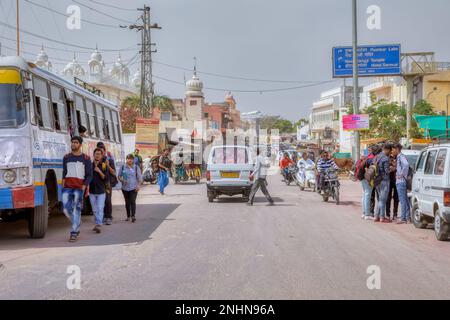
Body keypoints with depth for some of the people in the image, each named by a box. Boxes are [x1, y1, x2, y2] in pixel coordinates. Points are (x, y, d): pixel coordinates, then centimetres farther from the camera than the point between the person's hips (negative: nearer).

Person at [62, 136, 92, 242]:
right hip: (67, 187, 3)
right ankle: (77, 223, 23)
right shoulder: (66, 157, 13)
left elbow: (89, 175, 2)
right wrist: (63, 183, 4)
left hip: (79, 187, -3)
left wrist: (84, 187, -9)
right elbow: (64, 172, 18)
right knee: (66, 208, -3)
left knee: (76, 209, -7)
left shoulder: (86, 158, 3)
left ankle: (74, 233, -5)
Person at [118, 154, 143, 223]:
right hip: (125, 188, 2)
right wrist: (122, 180, -11)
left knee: (132, 201, -12)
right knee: (127, 202, 9)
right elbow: (119, 176, 9)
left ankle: (133, 216, -15)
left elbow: (140, 177, 4)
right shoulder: (123, 167, 4)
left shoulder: (136, 167, 2)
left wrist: (139, 185, -7)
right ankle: (128, 216, 20)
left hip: (133, 188, -2)